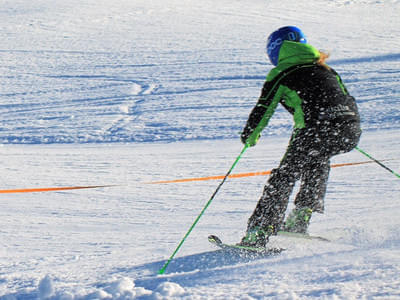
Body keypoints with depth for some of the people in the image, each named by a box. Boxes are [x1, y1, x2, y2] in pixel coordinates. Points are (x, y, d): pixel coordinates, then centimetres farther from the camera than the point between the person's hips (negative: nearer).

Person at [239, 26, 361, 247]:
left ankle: (258, 232, 1)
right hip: (351, 130, 6)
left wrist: (250, 135, 31)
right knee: (316, 161, 33)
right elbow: (346, 98, 32)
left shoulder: (281, 75, 12)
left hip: (316, 130, -5)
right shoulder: (325, 69, 27)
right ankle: (299, 220, 26)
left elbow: (263, 110, 13)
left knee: (284, 176, 7)